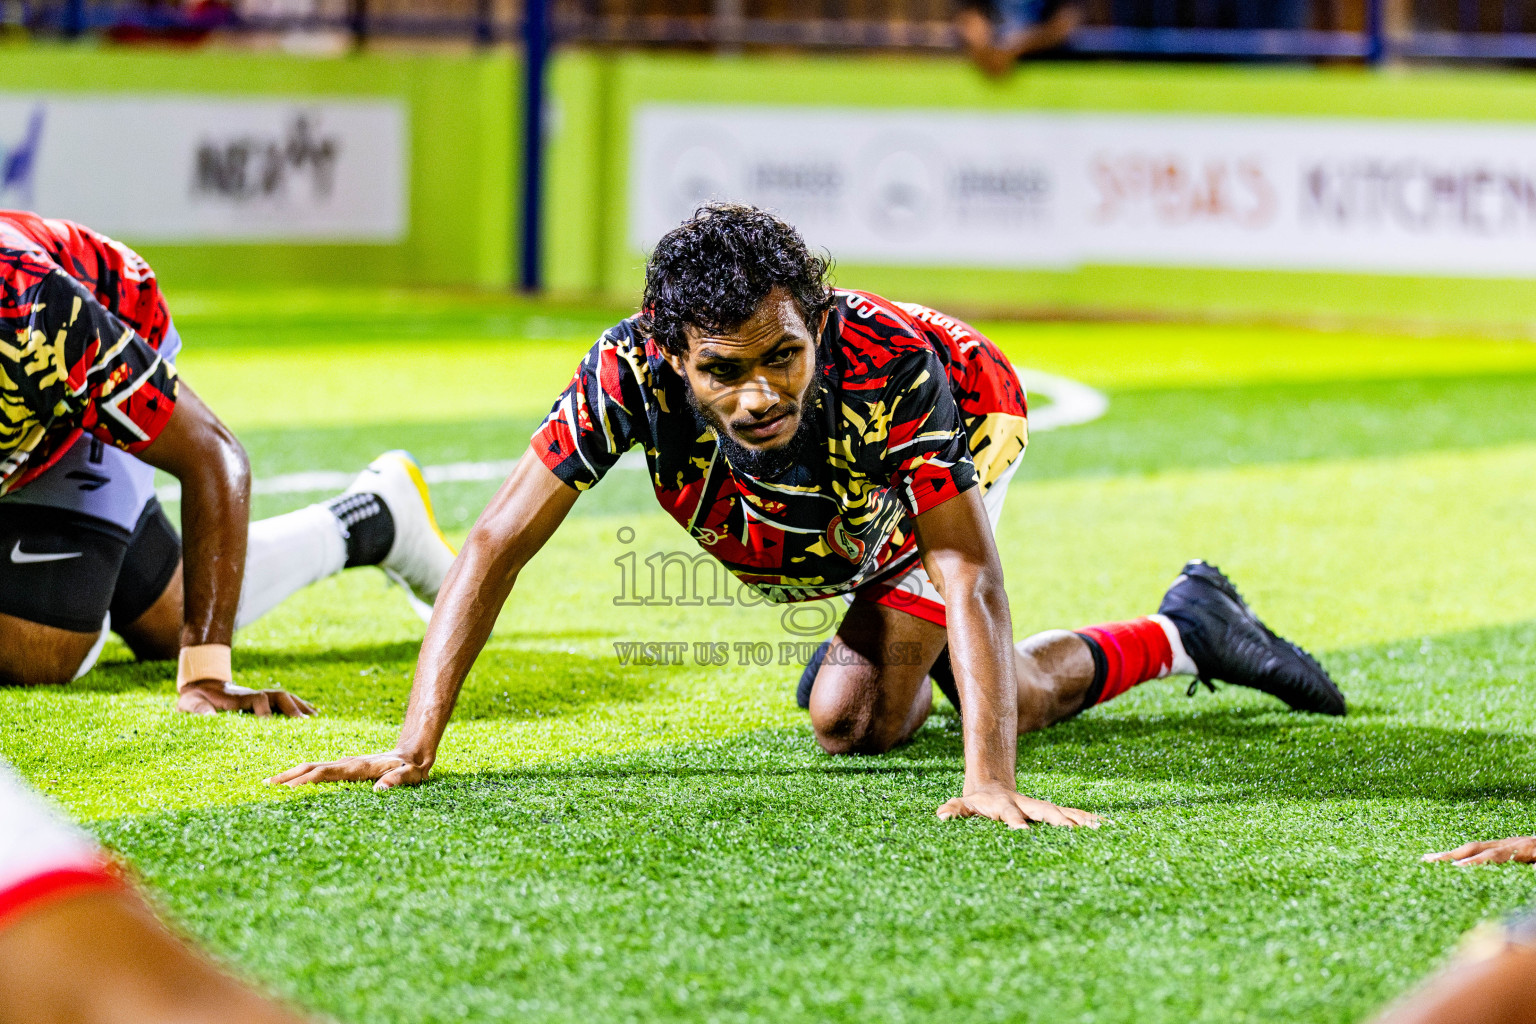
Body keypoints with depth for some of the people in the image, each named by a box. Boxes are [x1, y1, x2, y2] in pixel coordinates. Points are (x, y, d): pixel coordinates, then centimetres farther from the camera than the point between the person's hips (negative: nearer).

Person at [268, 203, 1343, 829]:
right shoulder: (633, 373, -40)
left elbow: (969, 581, -46)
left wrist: (988, 782, -57)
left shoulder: (889, 365, -46)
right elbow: (498, 544, -35)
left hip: (959, 429, -3)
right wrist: (416, 745, -42)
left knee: (857, 722, -11)